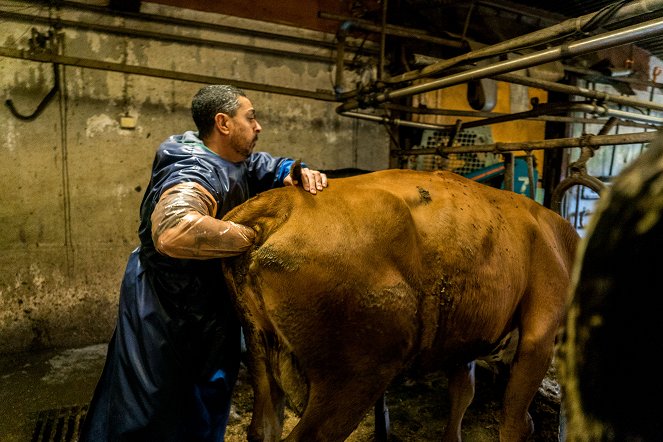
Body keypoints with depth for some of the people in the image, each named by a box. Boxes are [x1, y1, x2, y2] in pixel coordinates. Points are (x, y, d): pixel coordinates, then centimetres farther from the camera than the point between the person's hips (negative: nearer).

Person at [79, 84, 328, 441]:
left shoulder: (237, 163, -1)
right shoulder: (196, 174, -31)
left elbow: (271, 166, 14)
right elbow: (174, 230, -50)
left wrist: (296, 174, -10)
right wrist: (253, 236, -38)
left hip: (211, 303, 9)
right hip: (163, 312, -9)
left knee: (209, 403, 25)